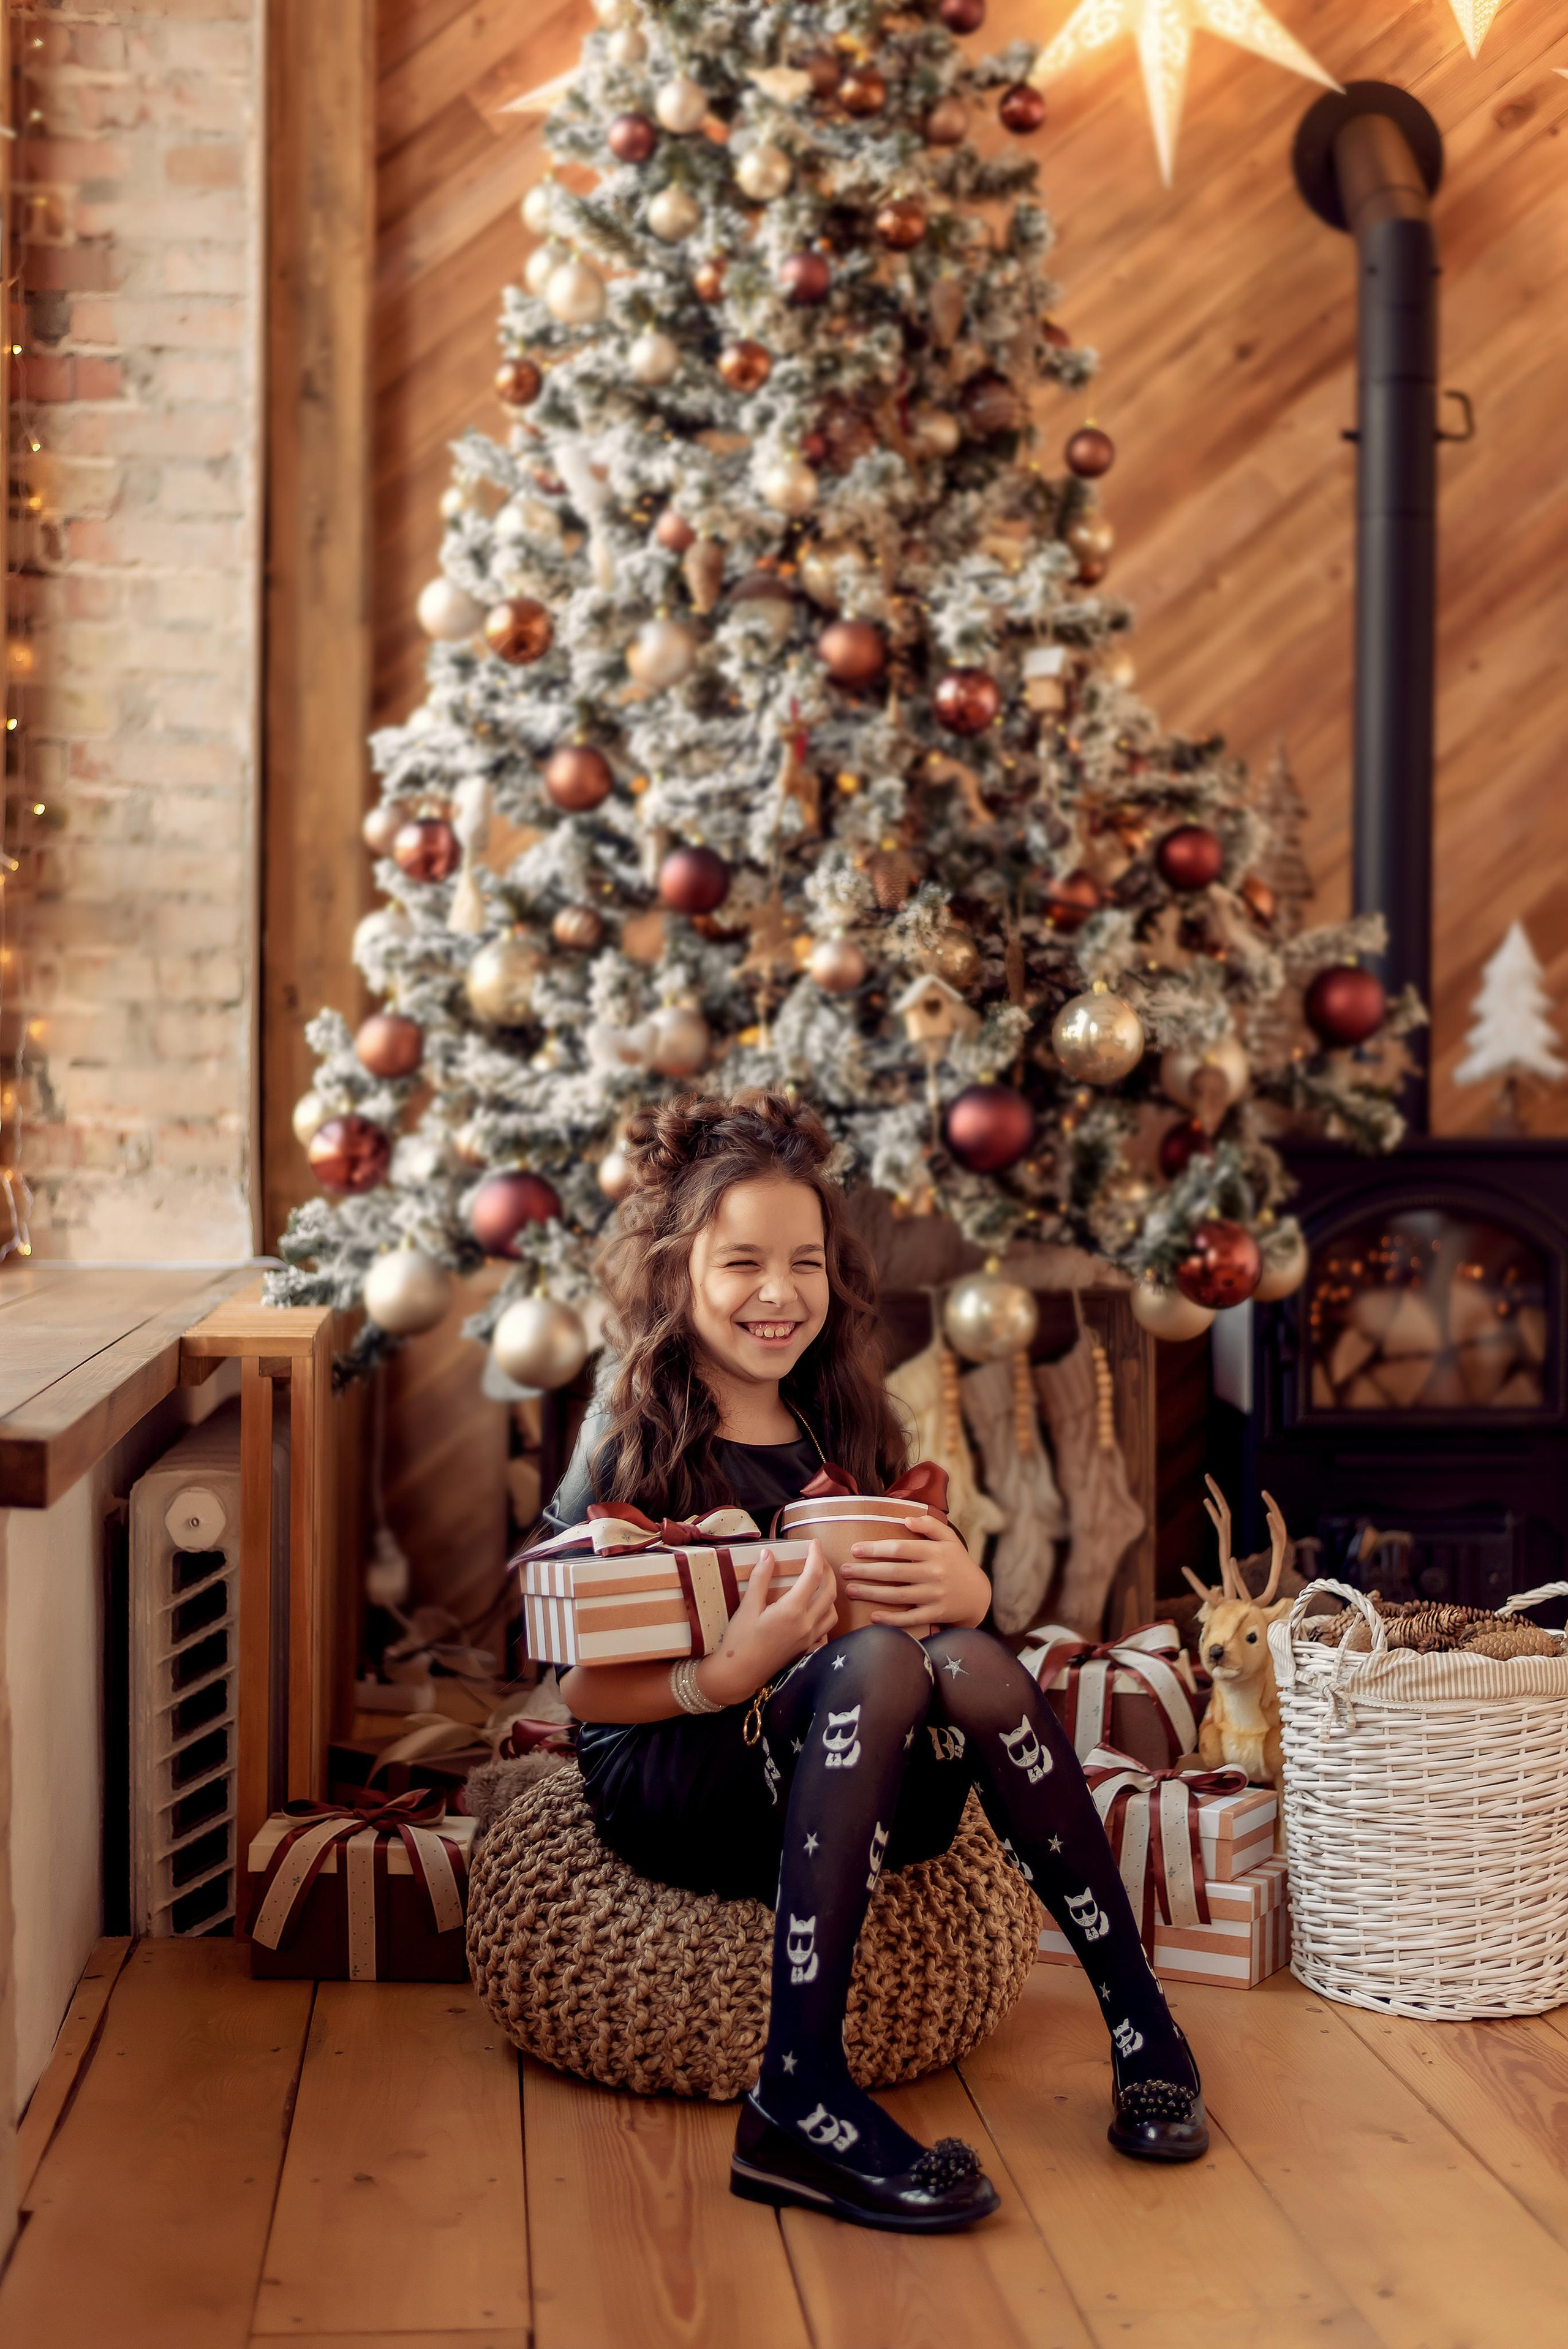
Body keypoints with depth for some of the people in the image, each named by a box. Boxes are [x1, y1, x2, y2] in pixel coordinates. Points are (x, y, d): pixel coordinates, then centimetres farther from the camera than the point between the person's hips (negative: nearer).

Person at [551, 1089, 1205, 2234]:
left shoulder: (848, 1429, 11)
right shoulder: (628, 1444, -4)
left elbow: (953, 1595, 9)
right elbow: (585, 1689, -8)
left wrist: (961, 1589, -16)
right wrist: (731, 1673, -27)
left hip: (860, 1792, 4)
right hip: (675, 1789, -4)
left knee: (970, 1662, -28)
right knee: (879, 1660, -33)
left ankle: (1141, 2022, -21)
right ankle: (801, 2099, -39)